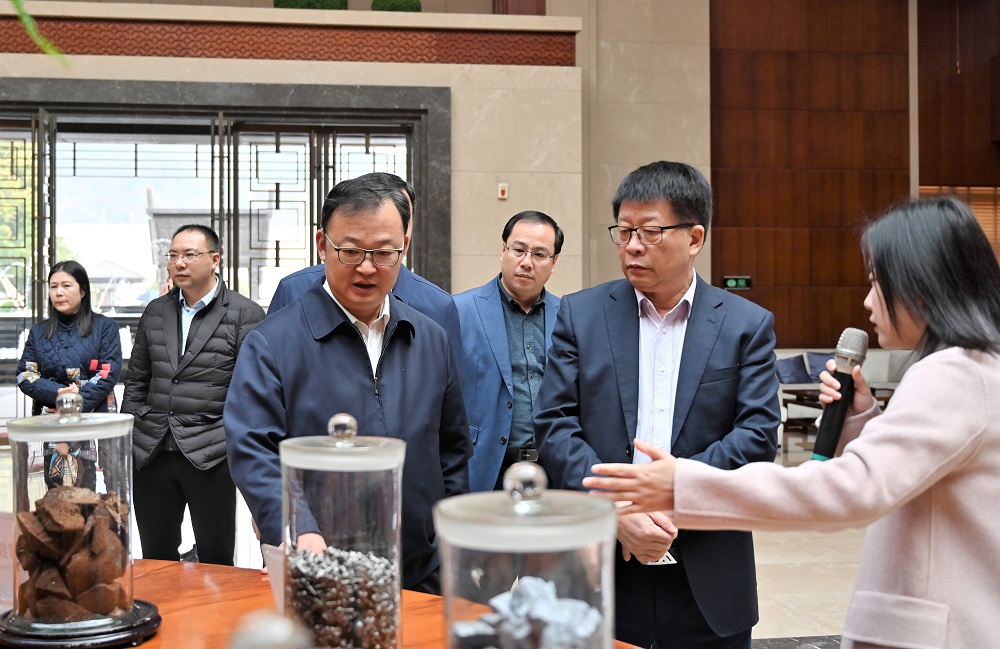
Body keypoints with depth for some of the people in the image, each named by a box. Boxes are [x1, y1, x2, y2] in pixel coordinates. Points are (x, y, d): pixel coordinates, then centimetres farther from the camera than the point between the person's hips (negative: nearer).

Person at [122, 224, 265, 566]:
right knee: (156, 559, 14)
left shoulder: (245, 314, -4)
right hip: (152, 455, 5)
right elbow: (136, 381, 17)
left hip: (210, 457, -5)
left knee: (216, 562, 4)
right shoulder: (155, 312, 12)